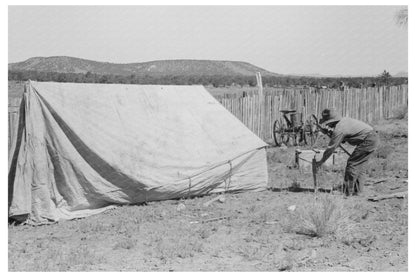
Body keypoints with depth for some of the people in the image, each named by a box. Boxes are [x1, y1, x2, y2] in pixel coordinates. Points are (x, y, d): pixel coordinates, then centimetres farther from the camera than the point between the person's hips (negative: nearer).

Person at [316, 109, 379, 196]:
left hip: (368, 141, -10)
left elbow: (331, 148, -10)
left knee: (352, 164, -6)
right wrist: (331, 134, 7)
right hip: (373, 137, 10)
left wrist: (321, 161, 0)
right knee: (359, 165, 15)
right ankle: (357, 190, 20)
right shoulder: (344, 120, 11)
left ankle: (347, 192, -3)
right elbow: (343, 140, 22)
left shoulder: (339, 130, -17)